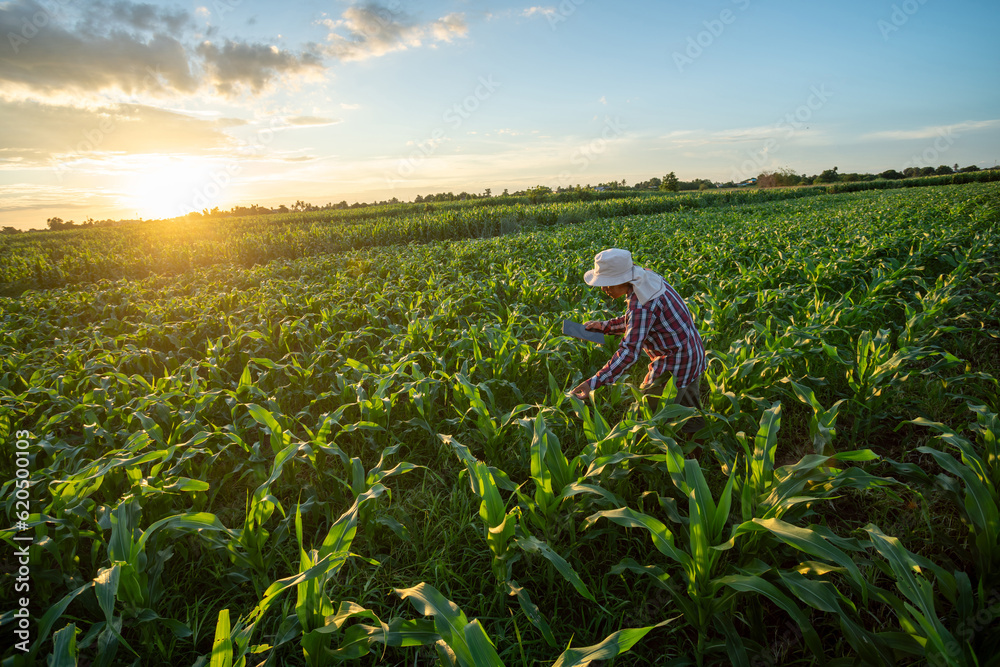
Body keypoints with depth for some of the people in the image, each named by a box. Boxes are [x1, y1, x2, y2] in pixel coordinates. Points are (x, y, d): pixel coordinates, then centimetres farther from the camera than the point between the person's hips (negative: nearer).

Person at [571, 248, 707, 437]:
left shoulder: (641, 304, -30)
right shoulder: (647, 277, 0)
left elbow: (629, 352, -33)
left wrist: (593, 383, -37)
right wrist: (604, 326, 7)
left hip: (675, 365, -10)